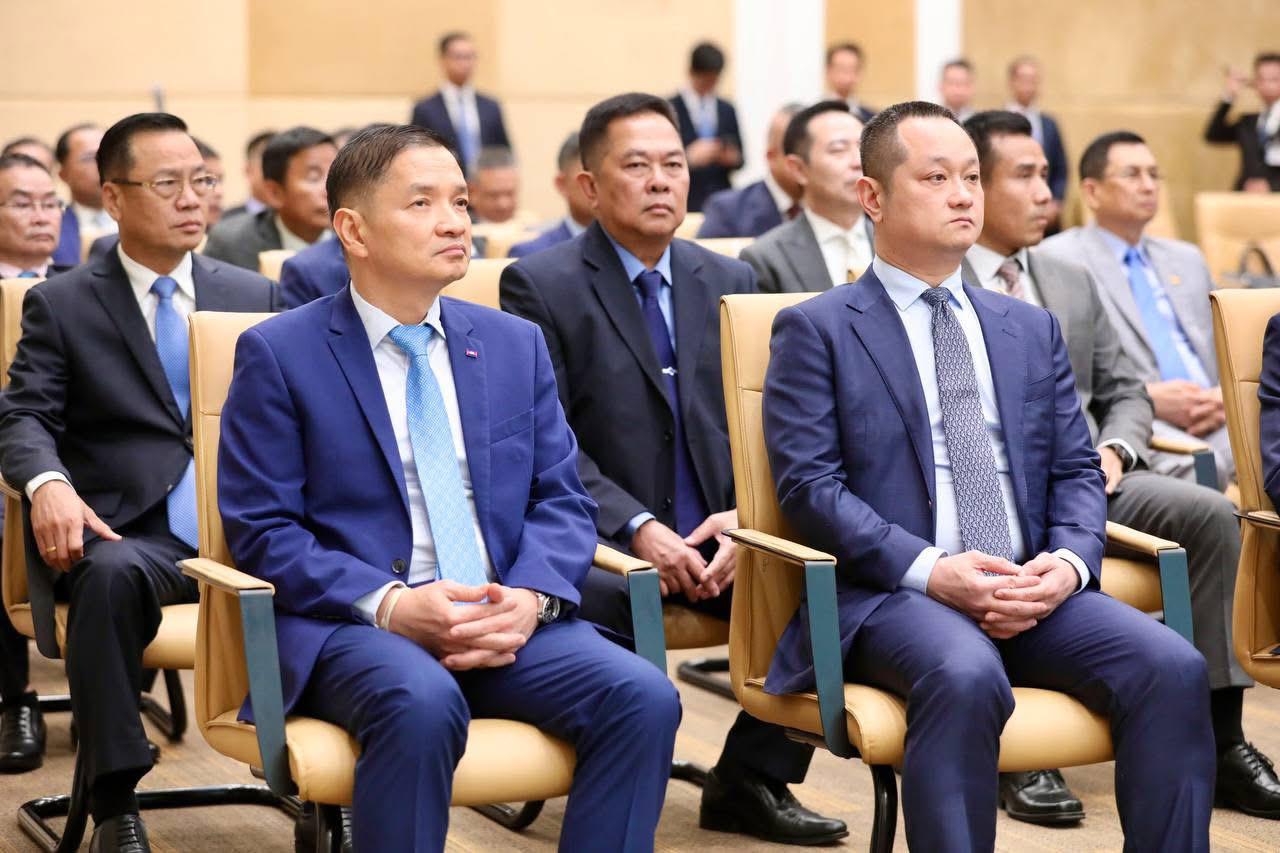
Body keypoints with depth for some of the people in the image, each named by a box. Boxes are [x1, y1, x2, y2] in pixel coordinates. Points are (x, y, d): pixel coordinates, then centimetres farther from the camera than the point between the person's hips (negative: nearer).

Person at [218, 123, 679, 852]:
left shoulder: (516, 344, 15)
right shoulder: (280, 354, 2)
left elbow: (563, 501, 12)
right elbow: (261, 528, -4)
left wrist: (530, 597, -10)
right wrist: (389, 606, -18)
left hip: (507, 623, 4)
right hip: (352, 625, -4)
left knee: (644, 697, -23)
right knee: (421, 703, -37)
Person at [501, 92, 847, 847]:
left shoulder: (729, 281, 13)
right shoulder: (540, 286, -2)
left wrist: (745, 516, -9)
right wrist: (637, 529, -20)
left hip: (719, 536, 5)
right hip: (605, 550, -5)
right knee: (590, 607, -37)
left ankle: (750, 781, 0)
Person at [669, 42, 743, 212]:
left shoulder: (727, 110, 13)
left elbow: (739, 158, 16)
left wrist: (732, 158, -6)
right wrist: (689, 157, -20)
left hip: (720, 201, 4)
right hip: (684, 203, -4)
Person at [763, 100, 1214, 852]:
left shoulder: (1032, 330, 21)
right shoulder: (818, 330, 6)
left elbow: (1076, 471, 17)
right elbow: (808, 484, -5)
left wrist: (1070, 560, -6)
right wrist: (930, 571, -17)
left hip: (1035, 591, 5)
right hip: (890, 594, -4)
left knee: (1174, 668, -22)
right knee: (968, 679, -38)